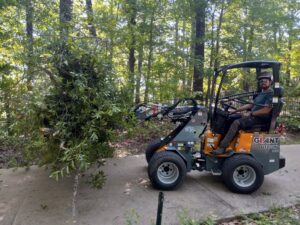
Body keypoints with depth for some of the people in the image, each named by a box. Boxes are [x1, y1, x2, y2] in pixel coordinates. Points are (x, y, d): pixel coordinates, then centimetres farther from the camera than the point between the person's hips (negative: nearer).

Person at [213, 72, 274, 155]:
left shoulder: (271, 93, -9)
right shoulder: (261, 93, 22)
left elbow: (266, 110, -19)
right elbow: (250, 105, 21)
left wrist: (250, 113, -17)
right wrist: (235, 111, 14)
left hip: (261, 119, -10)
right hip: (254, 117, 10)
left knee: (236, 123, -27)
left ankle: (222, 148, -27)